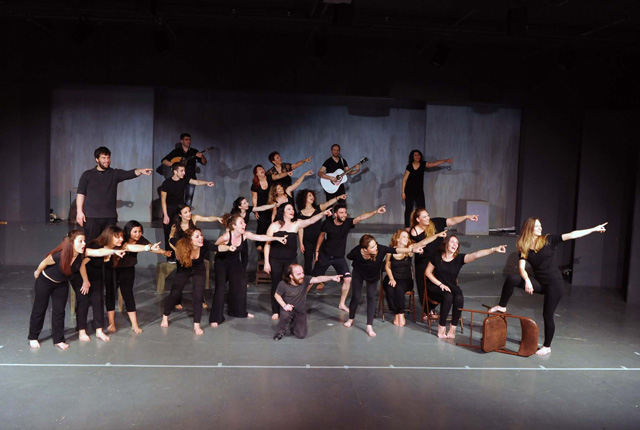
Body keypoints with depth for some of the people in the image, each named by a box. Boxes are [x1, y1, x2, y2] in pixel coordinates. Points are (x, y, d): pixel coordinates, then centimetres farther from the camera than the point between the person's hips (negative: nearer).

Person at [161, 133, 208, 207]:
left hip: (191, 179, 2)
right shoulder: (176, 152, 8)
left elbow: (204, 163, 9)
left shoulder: (194, 152, 12)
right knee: (180, 201, -7)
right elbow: (164, 161, 6)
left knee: (188, 202, -1)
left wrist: (202, 157, -13)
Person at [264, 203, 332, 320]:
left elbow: (310, 220, -10)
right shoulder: (274, 225, -1)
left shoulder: (296, 224, 5)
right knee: (276, 285, 4)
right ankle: (275, 311, 17)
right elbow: (267, 243, -1)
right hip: (276, 261, -2)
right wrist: (266, 262, -6)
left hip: (291, 260, 2)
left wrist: (323, 213, -27)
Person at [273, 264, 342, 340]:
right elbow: (277, 295, -6)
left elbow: (318, 279, -34)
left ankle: (293, 323, 30)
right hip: (288, 308, -2)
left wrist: (331, 278, -50)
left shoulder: (305, 280, -20)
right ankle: (280, 331, -4)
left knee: (301, 335, -4)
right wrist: (284, 305, -21)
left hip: (301, 311, 2)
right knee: (285, 315, -39)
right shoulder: (283, 284, -23)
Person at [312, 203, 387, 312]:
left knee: (348, 279, -11)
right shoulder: (327, 223, -16)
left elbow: (361, 217, -31)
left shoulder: (347, 222, -16)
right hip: (324, 255, -1)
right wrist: (317, 251, 6)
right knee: (313, 278, 8)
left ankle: (342, 304, 5)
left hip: (339, 257, 1)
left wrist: (375, 212, -46)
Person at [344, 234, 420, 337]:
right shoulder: (356, 252, -35)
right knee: (356, 296, 1)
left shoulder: (380, 249, -37)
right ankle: (350, 319, 27)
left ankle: (369, 327, -1)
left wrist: (412, 249, -49)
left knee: (371, 297, -6)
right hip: (358, 273, -1)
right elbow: (349, 257, -13)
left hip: (373, 275, 1)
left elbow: (395, 250, -40)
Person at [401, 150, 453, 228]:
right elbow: (404, 179, -4)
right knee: (408, 209, 2)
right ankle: (407, 227, 7)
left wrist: (446, 160, -19)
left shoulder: (423, 164, 1)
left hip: (419, 191, 3)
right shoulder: (409, 166, -7)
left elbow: (434, 163, -8)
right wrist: (403, 192, -6)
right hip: (409, 191, -3)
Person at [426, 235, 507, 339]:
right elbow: (428, 272, 2)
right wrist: (440, 284, -9)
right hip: (436, 288, -2)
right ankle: (442, 327, -22)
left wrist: (494, 249, -32)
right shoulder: (437, 257, -4)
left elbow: (476, 255, -18)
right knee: (448, 297, -34)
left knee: (459, 298, -31)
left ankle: (452, 329, -19)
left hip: (452, 287, 2)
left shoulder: (459, 258, -4)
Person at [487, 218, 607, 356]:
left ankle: (547, 347, 19)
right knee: (511, 279, -20)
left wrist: (594, 229, -12)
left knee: (547, 315, 1)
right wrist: (527, 281, -27)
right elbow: (522, 268, -9)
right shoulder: (524, 248, 0)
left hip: (554, 282, -2)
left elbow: (572, 235, -9)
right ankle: (502, 307, -3)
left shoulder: (549, 240, -5)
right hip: (539, 282, 2)